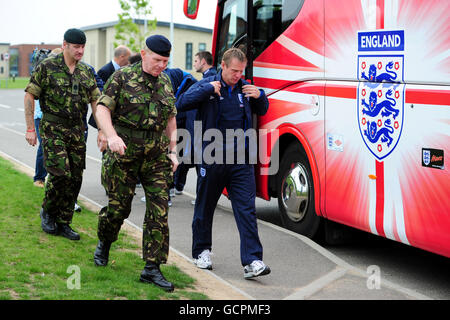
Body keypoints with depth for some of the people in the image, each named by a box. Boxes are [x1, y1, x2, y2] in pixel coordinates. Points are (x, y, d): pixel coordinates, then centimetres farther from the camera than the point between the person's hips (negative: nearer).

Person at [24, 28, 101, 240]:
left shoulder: (86, 72, 11)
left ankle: (63, 223, 15)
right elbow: (29, 96, -4)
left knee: (75, 178, 3)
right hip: (53, 129, -5)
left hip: (77, 131, 5)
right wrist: (30, 128, -8)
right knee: (60, 173, -15)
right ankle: (48, 212, 11)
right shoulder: (47, 67, -5)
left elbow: (96, 102, 13)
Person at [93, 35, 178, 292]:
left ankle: (152, 268, 0)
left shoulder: (166, 83, 11)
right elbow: (102, 109, -10)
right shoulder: (122, 78, -4)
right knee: (118, 207, 4)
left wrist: (173, 151, 12)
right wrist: (112, 136, -27)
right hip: (124, 155, -4)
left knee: (159, 209, -4)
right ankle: (104, 244, 36)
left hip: (156, 157, 4)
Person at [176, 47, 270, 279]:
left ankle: (252, 261, -10)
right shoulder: (207, 85, -1)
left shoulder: (244, 89, 8)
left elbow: (262, 111, 22)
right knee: (205, 208, 12)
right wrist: (208, 89, -19)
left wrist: (259, 96, 1)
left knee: (246, 209, -7)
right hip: (212, 159, -2)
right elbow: (181, 104, -13)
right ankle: (201, 251, 31)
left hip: (241, 160, 2)